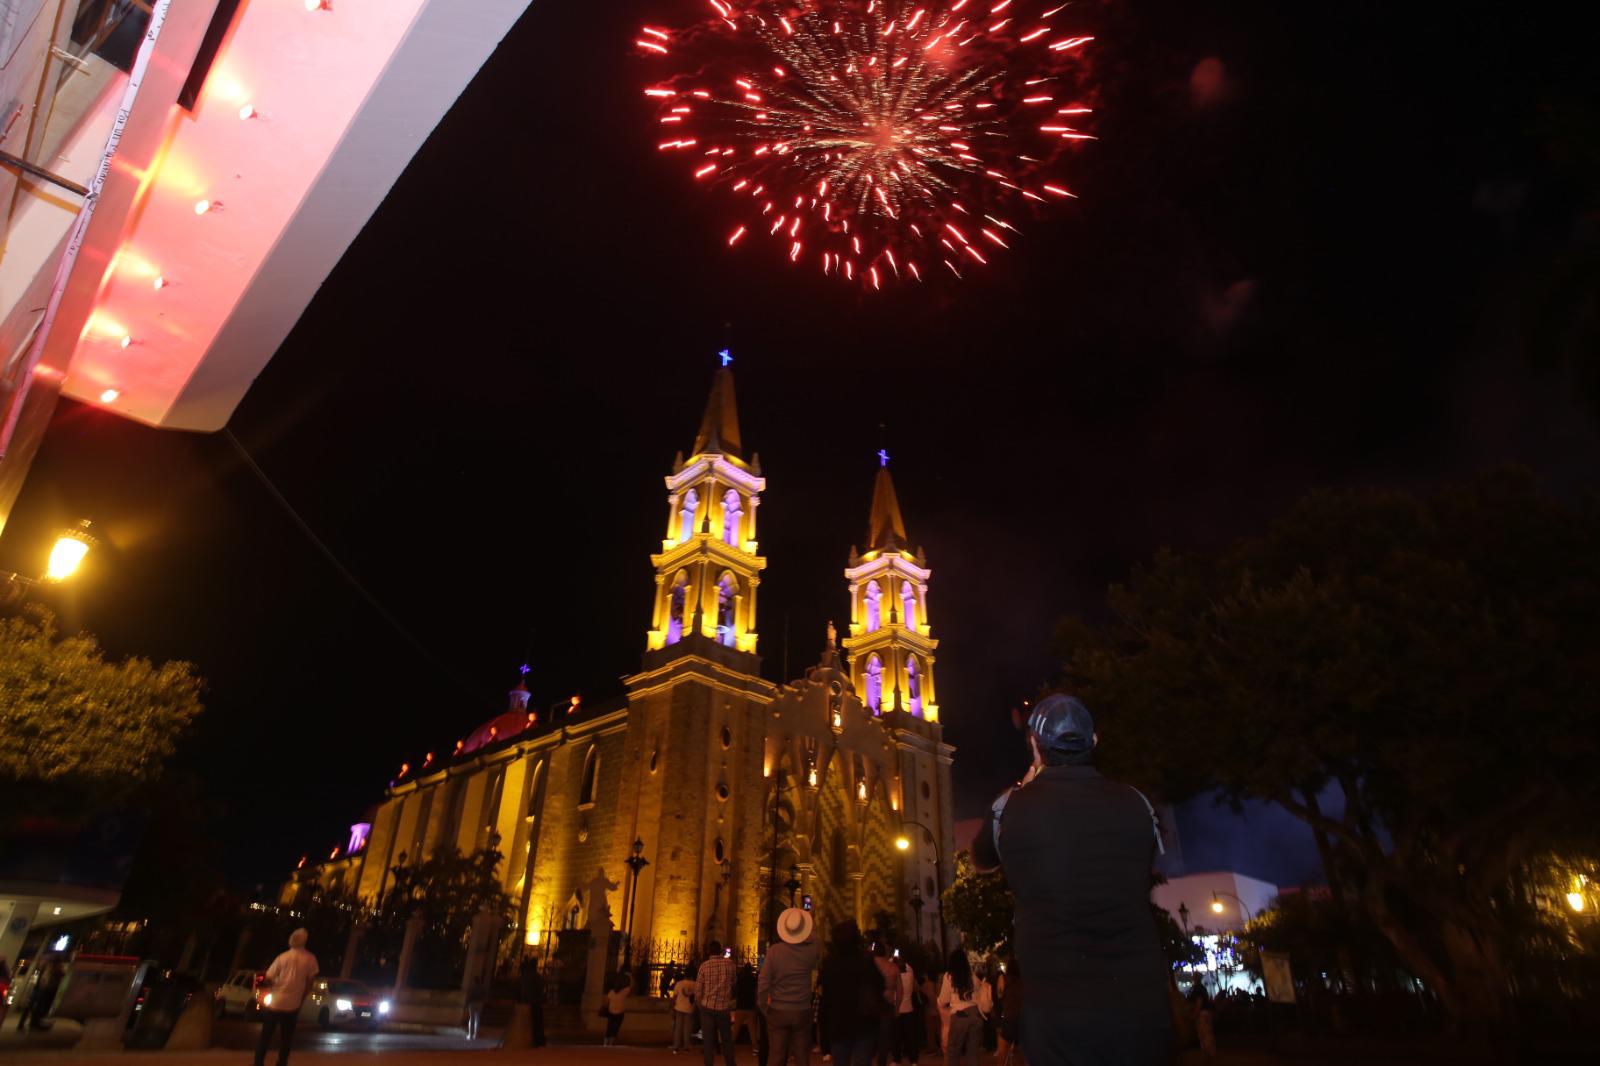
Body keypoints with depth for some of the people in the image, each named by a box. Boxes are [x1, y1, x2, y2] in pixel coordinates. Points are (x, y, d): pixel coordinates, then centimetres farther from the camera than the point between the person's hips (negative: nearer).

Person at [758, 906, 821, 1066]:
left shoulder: (774, 951, -10)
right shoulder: (810, 951, -7)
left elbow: (763, 984, -9)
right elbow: (817, 942, 19)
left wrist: (763, 1008, 4)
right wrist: (812, 922, 31)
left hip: (778, 1012, 0)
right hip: (802, 1012, 0)